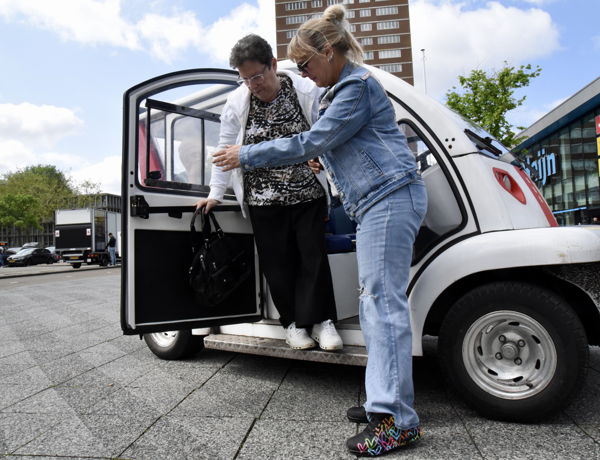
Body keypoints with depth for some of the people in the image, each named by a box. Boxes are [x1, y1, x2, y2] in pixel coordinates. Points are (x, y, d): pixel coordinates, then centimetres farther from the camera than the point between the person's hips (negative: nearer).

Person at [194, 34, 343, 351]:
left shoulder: (306, 92, -5)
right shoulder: (237, 102, 1)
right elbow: (226, 150, 7)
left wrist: (334, 190, -5)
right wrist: (215, 194, 6)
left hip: (308, 193, -1)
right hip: (263, 198, 2)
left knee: (313, 256, -2)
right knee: (277, 262, 4)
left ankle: (321, 319, 11)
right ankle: (293, 321, 18)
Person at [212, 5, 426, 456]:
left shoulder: (358, 85, -7)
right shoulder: (342, 89, 25)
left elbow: (312, 142, -12)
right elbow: (322, 143, 34)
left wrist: (247, 156, -7)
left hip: (390, 198, -10)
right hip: (381, 202, 10)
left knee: (383, 302, -13)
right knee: (377, 302, 8)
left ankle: (397, 419, -6)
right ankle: (385, 402, 16)